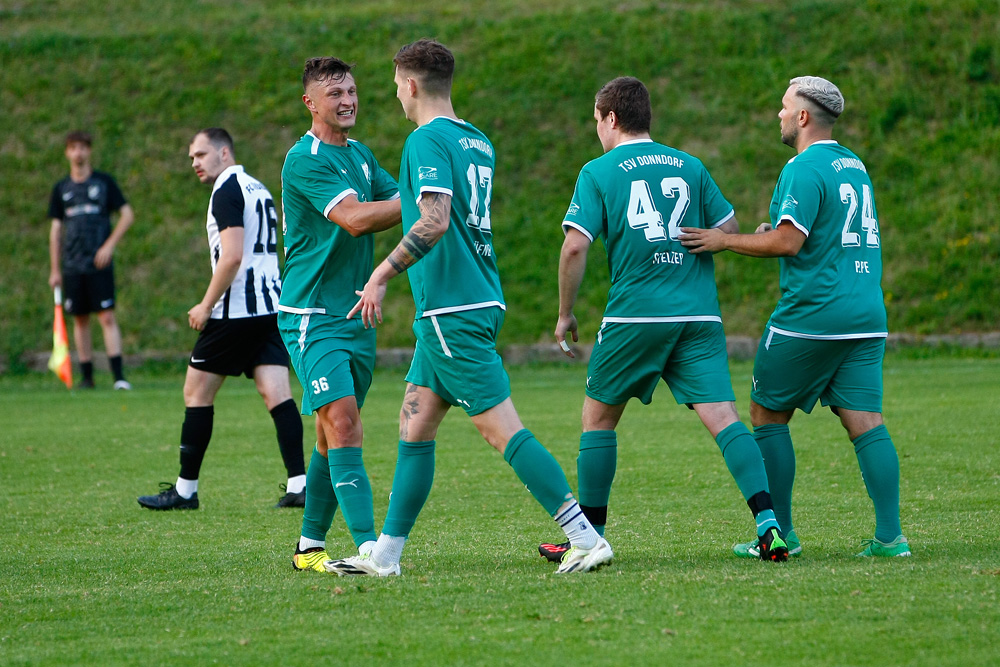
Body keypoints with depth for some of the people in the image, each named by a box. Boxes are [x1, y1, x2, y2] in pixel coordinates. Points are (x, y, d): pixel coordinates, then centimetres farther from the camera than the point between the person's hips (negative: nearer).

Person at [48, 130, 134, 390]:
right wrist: (55, 270, 10)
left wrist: (110, 244, -9)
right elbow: (55, 229, 14)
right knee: (80, 320, 5)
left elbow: (128, 215, 3)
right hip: (72, 266, 3)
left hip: (99, 264, -3)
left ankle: (119, 376, -15)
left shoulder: (104, 182, 4)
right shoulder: (61, 189, 11)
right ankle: (87, 376, 11)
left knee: (107, 317, -11)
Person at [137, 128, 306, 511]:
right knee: (276, 393, 0)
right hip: (272, 307, 8)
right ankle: (299, 485, -11)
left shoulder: (227, 190, -10)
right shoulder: (258, 189, 19)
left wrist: (206, 306, -13)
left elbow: (232, 256, -20)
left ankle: (185, 490, 7)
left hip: (237, 310, -8)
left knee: (197, 393, 2)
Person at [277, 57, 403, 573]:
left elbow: (400, 204, 14)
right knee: (342, 424, -17)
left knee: (335, 436, 11)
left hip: (356, 314, 8)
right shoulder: (304, 159, -13)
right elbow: (354, 218, -24)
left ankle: (310, 546, 21)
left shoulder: (361, 156, 15)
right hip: (313, 317, -8)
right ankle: (368, 547, -25)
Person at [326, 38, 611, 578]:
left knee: (502, 430, -11)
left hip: (451, 311, -10)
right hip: (478, 300, 10)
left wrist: (381, 276, -20)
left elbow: (435, 220, -25)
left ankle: (586, 538, -14)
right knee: (414, 425, 13)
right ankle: (385, 556, 16)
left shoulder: (427, 139, -12)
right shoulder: (477, 141, 15)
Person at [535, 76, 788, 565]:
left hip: (635, 314, -3)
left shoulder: (599, 172, 1)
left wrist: (565, 313, 3)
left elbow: (575, 246, -8)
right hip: (700, 315, 3)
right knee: (722, 417, -4)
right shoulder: (688, 166, 12)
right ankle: (767, 522, -20)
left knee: (599, 418, 12)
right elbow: (729, 230, 13)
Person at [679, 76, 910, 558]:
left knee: (768, 415, 5)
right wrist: (779, 232, 26)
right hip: (866, 317, 8)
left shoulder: (804, 169, -10)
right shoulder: (854, 165, 17)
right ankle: (890, 536, -6)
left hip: (810, 317, -8)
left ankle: (780, 533, 5)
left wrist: (724, 241, -10)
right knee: (865, 422, 3)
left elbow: (788, 242, -18)